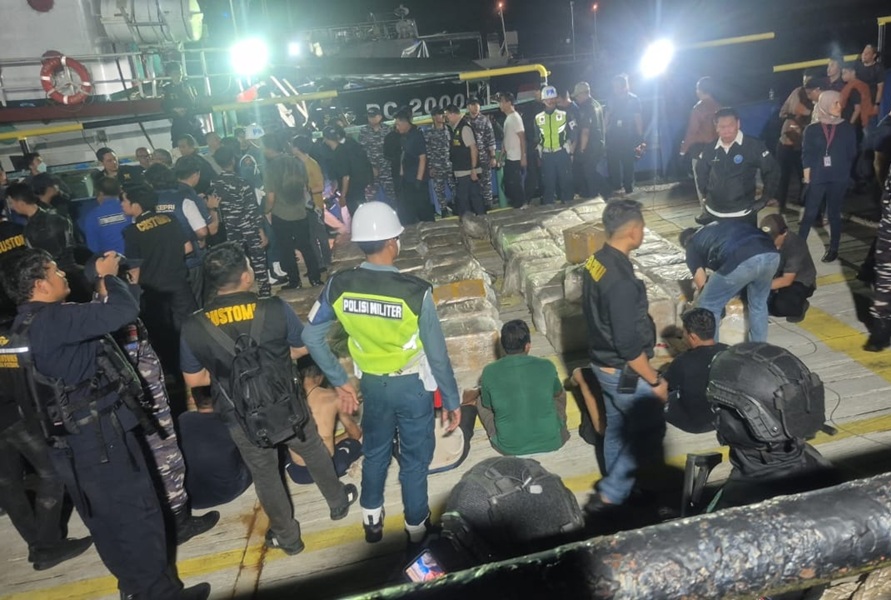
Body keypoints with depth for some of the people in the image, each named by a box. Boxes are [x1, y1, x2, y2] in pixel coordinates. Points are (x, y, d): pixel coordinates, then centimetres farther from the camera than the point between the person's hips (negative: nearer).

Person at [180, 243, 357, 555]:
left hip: (241, 420, 1)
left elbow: (193, 379, -5)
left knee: (265, 476, 22)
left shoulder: (193, 327, -17)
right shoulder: (275, 308, -21)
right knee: (315, 453, 26)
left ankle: (287, 536, 41)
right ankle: (338, 501, 49)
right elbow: (302, 348, -5)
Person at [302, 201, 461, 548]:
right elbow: (437, 354, -18)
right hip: (412, 386, -3)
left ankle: (371, 520, 45)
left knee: (375, 451, 26)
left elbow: (311, 337, -6)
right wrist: (452, 400, -4)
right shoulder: (416, 291, -26)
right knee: (415, 458, 17)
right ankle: (416, 527, 37)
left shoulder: (339, 285, -14)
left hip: (372, 384, 4)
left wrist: (340, 382, 5)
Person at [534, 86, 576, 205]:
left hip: (562, 153, -2)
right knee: (548, 181, 5)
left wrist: (569, 150, -2)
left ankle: (567, 201, 9)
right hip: (546, 155, 2)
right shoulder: (538, 118, 9)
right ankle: (548, 203, 12)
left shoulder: (564, 114, 3)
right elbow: (536, 138, 15)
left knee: (565, 179, 1)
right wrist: (540, 152, 11)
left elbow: (573, 133, 3)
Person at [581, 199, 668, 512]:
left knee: (617, 426, 23)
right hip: (624, 373, -9)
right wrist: (654, 380, -14)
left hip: (602, 363, 9)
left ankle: (617, 489, 41)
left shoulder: (596, 261, -3)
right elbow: (628, 345, -27)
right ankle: (608, 495, 14)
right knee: (649, 431, 9)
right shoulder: (622, 282, -31)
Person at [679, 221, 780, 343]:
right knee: (758, 304, 30)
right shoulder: (723, 225, 40)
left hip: (742, 261, -6)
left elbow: (703, 286, 21)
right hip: (771, 254, 6)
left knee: (707, 308, 14)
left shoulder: (692, 246, 24)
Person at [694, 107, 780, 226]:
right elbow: (701, 172, 20)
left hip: (743, 214, -3)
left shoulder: (753, 146, -9)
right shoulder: (710, 150, 2)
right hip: (714, 214, 4)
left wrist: (764, 199, -6)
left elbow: (772, 171, -4)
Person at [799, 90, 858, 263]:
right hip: (817, 178, -1)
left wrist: (843, 170, 7)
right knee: (809, 213, -2)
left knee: (834, 213, 7)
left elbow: (852, 153, 8)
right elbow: (806, 155, 0)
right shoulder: (812, 129, 1)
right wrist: (807, 176, -4)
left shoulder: (847, 128, 3)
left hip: (838, 178, 1)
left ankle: (833, 249, 17)